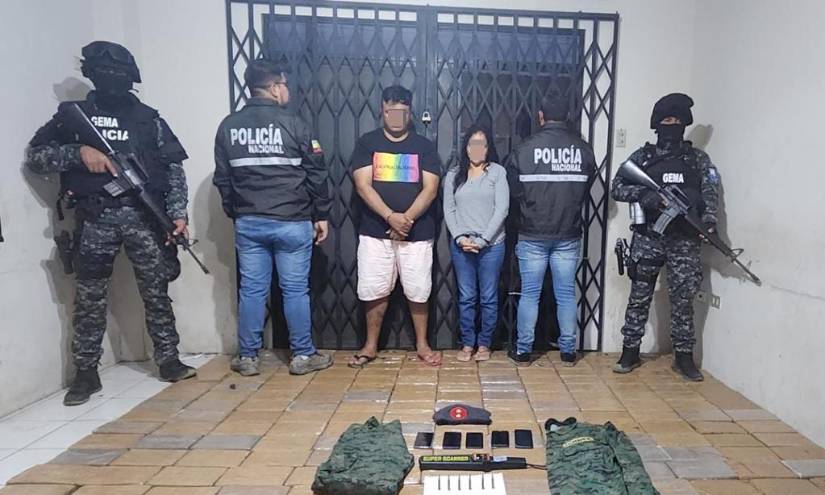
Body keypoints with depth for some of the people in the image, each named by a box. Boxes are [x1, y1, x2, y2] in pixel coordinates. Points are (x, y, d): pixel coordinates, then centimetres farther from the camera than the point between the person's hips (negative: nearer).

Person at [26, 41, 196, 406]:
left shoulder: (148, 118, 10)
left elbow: (173, 168, 5)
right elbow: (34, 156, 4)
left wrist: (178, 213, -5)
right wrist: (78, 152, -13)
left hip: (143, 216, 0)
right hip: (94, 219, 0)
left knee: (156, 293, 3)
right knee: (89, 299, 5)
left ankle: (168, 361, 13)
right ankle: (86, 373, 16)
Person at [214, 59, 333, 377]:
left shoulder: (228, 126, 6)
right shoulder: (293, 124, -6)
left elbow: (222, 179, 10)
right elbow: (316, 174, -5)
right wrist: (321, 215, 4)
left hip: (248, 222, 4)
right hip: (292, 222, -3)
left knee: (251, 289, 10)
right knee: (295, 289, 5)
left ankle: (247, 357, 19)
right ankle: (302, 355, 15)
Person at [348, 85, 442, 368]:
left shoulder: (424, 146, 6)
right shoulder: (367, 143, 4)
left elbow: (430, 189, -3)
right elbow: (363, 186, -6)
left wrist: (407, 218, -16)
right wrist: (391, 217, -18)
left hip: (417, 233, 0)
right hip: (375, 232, 0)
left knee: (418, 291, 5)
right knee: (375, 291, 6)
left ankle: (422, 345, 22)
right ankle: (370, 346, 22)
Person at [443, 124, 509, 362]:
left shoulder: (498, 172, 2)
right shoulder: (453, 175, 10)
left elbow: (502, 208, -6)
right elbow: (448, 210, 5)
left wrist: (482, 239, -13)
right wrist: (460, 237, -10)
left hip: (492, 245, -2)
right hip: (461, 245, 2)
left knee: (489, 298, 6)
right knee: (466, 297, 8)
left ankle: (484, 344, 19)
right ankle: (467, 344, 20)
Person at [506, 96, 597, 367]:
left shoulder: (525, 148, -7)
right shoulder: (584, 149, -1)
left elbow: (514, 190, -1)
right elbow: (587, 189, 5)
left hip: (532, 234, -1)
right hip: (569, 235, 2)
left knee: (529, 293, 7)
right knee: (566, 294, 10)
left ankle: (523, 351, 15)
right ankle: (568, 351, 19)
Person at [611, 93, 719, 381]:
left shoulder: (698, 159, 10)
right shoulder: (642, 157, 6)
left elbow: (710, 191, -3)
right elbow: (617, 188, -2)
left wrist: (708, 218, -22)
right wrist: (645, 195, -20)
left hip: (685, 241, 1)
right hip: (648, 238, 0)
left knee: (683, 300, 5)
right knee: (639, 296, 5)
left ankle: (684, 357, 17)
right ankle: (630, 352, 15)